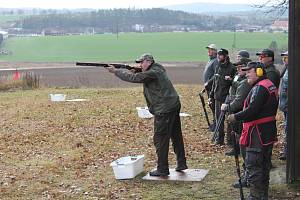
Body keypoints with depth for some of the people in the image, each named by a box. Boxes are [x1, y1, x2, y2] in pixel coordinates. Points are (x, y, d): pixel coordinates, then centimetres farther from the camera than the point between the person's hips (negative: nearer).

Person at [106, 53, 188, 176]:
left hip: (164, 110, -10)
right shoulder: (158, 69, 13)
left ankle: (162, 169, 2)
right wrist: (134, 71, 3)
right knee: (176, 136, 16)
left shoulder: (152, 73, -16)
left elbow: (133, 78, -17)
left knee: (160, 139, -3)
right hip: (174, 106, 10)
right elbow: (141, 77, 22)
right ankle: (181, 163, 25)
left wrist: (116, 71, -8)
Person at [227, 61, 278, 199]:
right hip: (269, 131, 10)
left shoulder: (259, 88, -18)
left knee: (252, 165, -4)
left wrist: (235, 117, -13)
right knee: (264, 164, 17)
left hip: (258, 133, -10)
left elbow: (252, 110, -26)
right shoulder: (270, 86, 14)